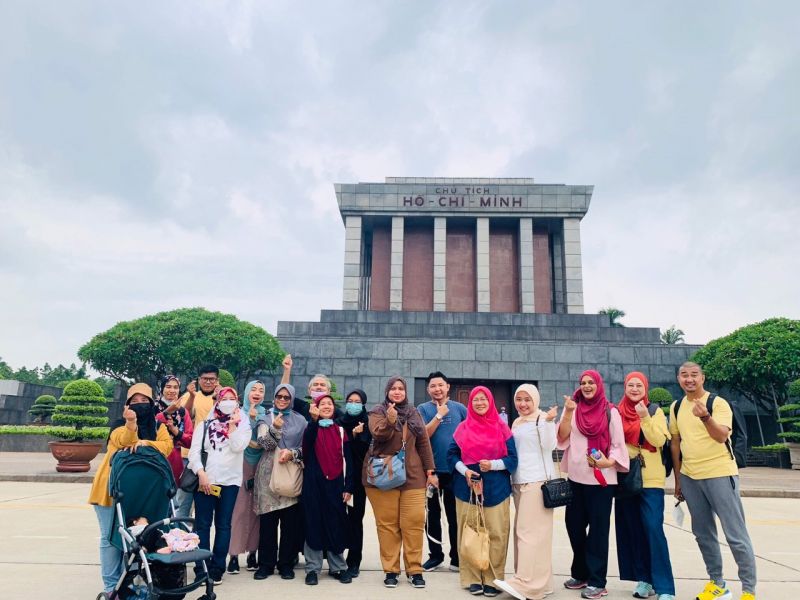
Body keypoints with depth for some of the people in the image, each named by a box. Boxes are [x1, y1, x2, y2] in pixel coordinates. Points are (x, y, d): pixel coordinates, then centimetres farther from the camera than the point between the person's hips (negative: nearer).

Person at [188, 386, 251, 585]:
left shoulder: (243, 424, 8)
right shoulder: (205, 424, 10)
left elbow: (238, 447, -9)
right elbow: (194, 451, 1)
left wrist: (232, 424, -7)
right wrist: (201, 474, -10)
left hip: (230, 481, 0)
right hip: (205, 479, 0)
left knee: (223, 525, 4)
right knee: (202, 524, 1)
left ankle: (217, 569, 12)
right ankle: (201, 569, 9)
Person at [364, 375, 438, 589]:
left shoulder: (414, 413, 13)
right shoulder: (377, 412, 2)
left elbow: (423, 443, 12)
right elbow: (378, 434, -16)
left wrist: (430, 470, 7)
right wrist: (389, 421, -35)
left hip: (412, 475, 3)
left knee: (414, 522, -1)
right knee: (387, 523, 2)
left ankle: (414, 569, 10)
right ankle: (391, 570, 12)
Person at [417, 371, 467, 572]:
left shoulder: (460, 408, 4)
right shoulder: (423, 409, 2)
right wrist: (439, 415, -14)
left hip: (455, 470, 0)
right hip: (432, 470, 0)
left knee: (455, 515, 8)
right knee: (433, 514, 11)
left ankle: (456, 557, 20)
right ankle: (435, 555, 24)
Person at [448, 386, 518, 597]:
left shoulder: (502, 427, 2)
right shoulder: (463, 428, 6)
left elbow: (512, 458, 1)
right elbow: (452, 455, 6)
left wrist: (493, 464, -15)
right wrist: (464, 471, -11)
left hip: (495, 489, -1)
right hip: (467, 488, 1)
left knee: (496, 534, -1)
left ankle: (493, 580, 11)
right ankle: (473, 579, 14)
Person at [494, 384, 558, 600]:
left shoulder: (542, 418, -4)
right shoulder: (516, 423, 16)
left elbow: (549, 446, -14)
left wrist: (548, 422, -25)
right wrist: (511, 481, 16)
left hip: (538, 481, -7)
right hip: (519, 482, 8)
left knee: (531, 531, -9)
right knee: (522, 530, 8)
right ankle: (539, 581, 16)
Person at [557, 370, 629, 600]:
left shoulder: (610, 411, -1)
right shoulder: (573, 408, 7)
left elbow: (618, 443, -1)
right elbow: (562, 436, -2)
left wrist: (609, 462, -18)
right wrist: (568, 413, -14)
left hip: (601, 478, -3)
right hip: (576, 477, 4)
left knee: (598, 528, 1)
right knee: (574, 525, 10)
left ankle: (597, 581, 10)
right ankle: (580, 573, 27)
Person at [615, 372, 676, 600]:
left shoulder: (655, 411, 0)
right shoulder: (618, 412, 6)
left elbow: (659, 440, -13)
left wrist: (645, 417, -22)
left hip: (650, 479, -3)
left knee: (653, 529, -10)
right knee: (633, 530, 7)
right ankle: (643, 579, 18)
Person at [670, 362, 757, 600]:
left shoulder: (718, 403, -10)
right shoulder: (676, 407, 6)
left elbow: (721, 437, -23)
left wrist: (705, 417, -42)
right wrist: (677, 479, 13)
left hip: (720, 474, -5)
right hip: (690, 477, 5)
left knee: (736, 534, 0)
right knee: (703, 533, 13)